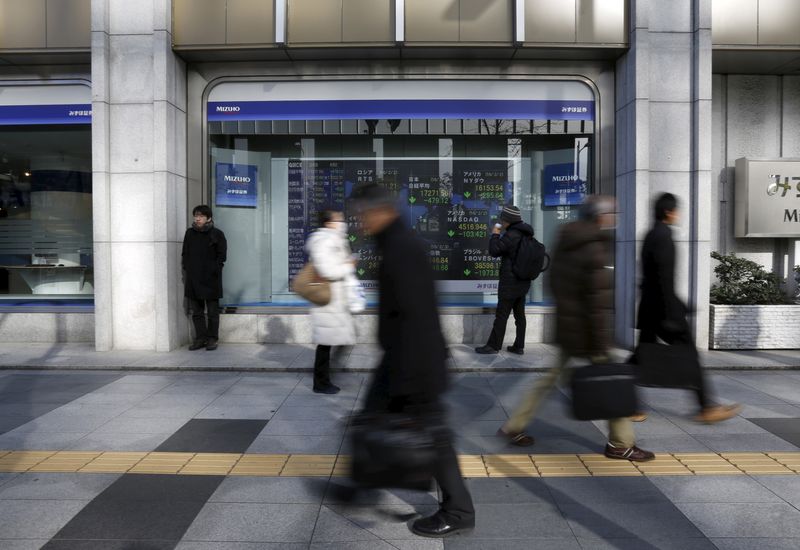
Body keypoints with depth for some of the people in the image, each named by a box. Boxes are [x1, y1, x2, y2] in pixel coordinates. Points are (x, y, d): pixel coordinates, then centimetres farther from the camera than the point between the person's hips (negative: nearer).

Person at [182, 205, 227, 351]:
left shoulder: (217, 234, -2)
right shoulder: (189, 233, 12)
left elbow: (222, 256, -3)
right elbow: (184, 254, 17)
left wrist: (212, 270, -10)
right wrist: (185, 269, 6)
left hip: (210, 279, -4)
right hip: (193, 279, 5)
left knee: (212, 311, 2)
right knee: (196, 311, 7)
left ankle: (212, 339, 9)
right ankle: (200, 338, 15)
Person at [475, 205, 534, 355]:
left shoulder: (511, 235, -19)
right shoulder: (526, 234, 9)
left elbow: (494, 251, -15)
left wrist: (495, 235, -2)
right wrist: (501, 234, 13)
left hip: (510, 282, -9)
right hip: (523, 281, 9)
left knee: (501, 315, -2)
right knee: (520, 314, 11)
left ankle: (493, 345, 4)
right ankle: (519, 346, 16)